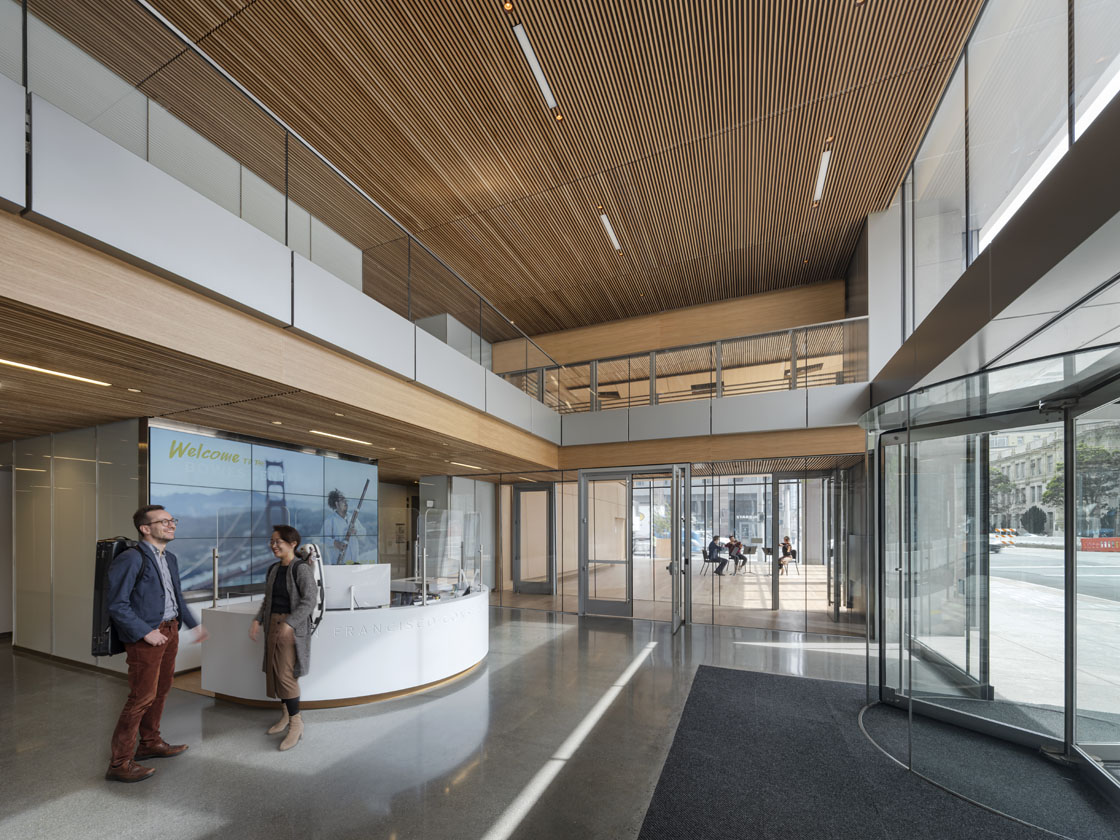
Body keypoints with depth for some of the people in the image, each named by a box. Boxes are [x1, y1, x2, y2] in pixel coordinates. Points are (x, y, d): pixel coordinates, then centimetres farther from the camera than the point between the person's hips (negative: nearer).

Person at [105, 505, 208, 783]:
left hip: (169, 631, 8)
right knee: (142, 696, -3)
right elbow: (117, 604, -16)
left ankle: (150, 743, 36)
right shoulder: (130, 559, -16)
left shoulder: (170, 559, 10)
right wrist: (146, 632, -19)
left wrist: (194, 624, 19)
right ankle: (119, 763, 12)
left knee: (161, 690, 19)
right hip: (146, 636, -8)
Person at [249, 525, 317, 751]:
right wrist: (257, 620, 1)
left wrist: (289, 624, -29)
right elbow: (267, 600, 16)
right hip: (274, 624, 7)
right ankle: (285, 715, 29)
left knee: (285, 674, -9)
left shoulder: (302, 569, -15)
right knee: (274, 671, 12)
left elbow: (309, 603, -19)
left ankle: (296, 723, 4)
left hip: (294, 627, -7)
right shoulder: (272, 569, 9)